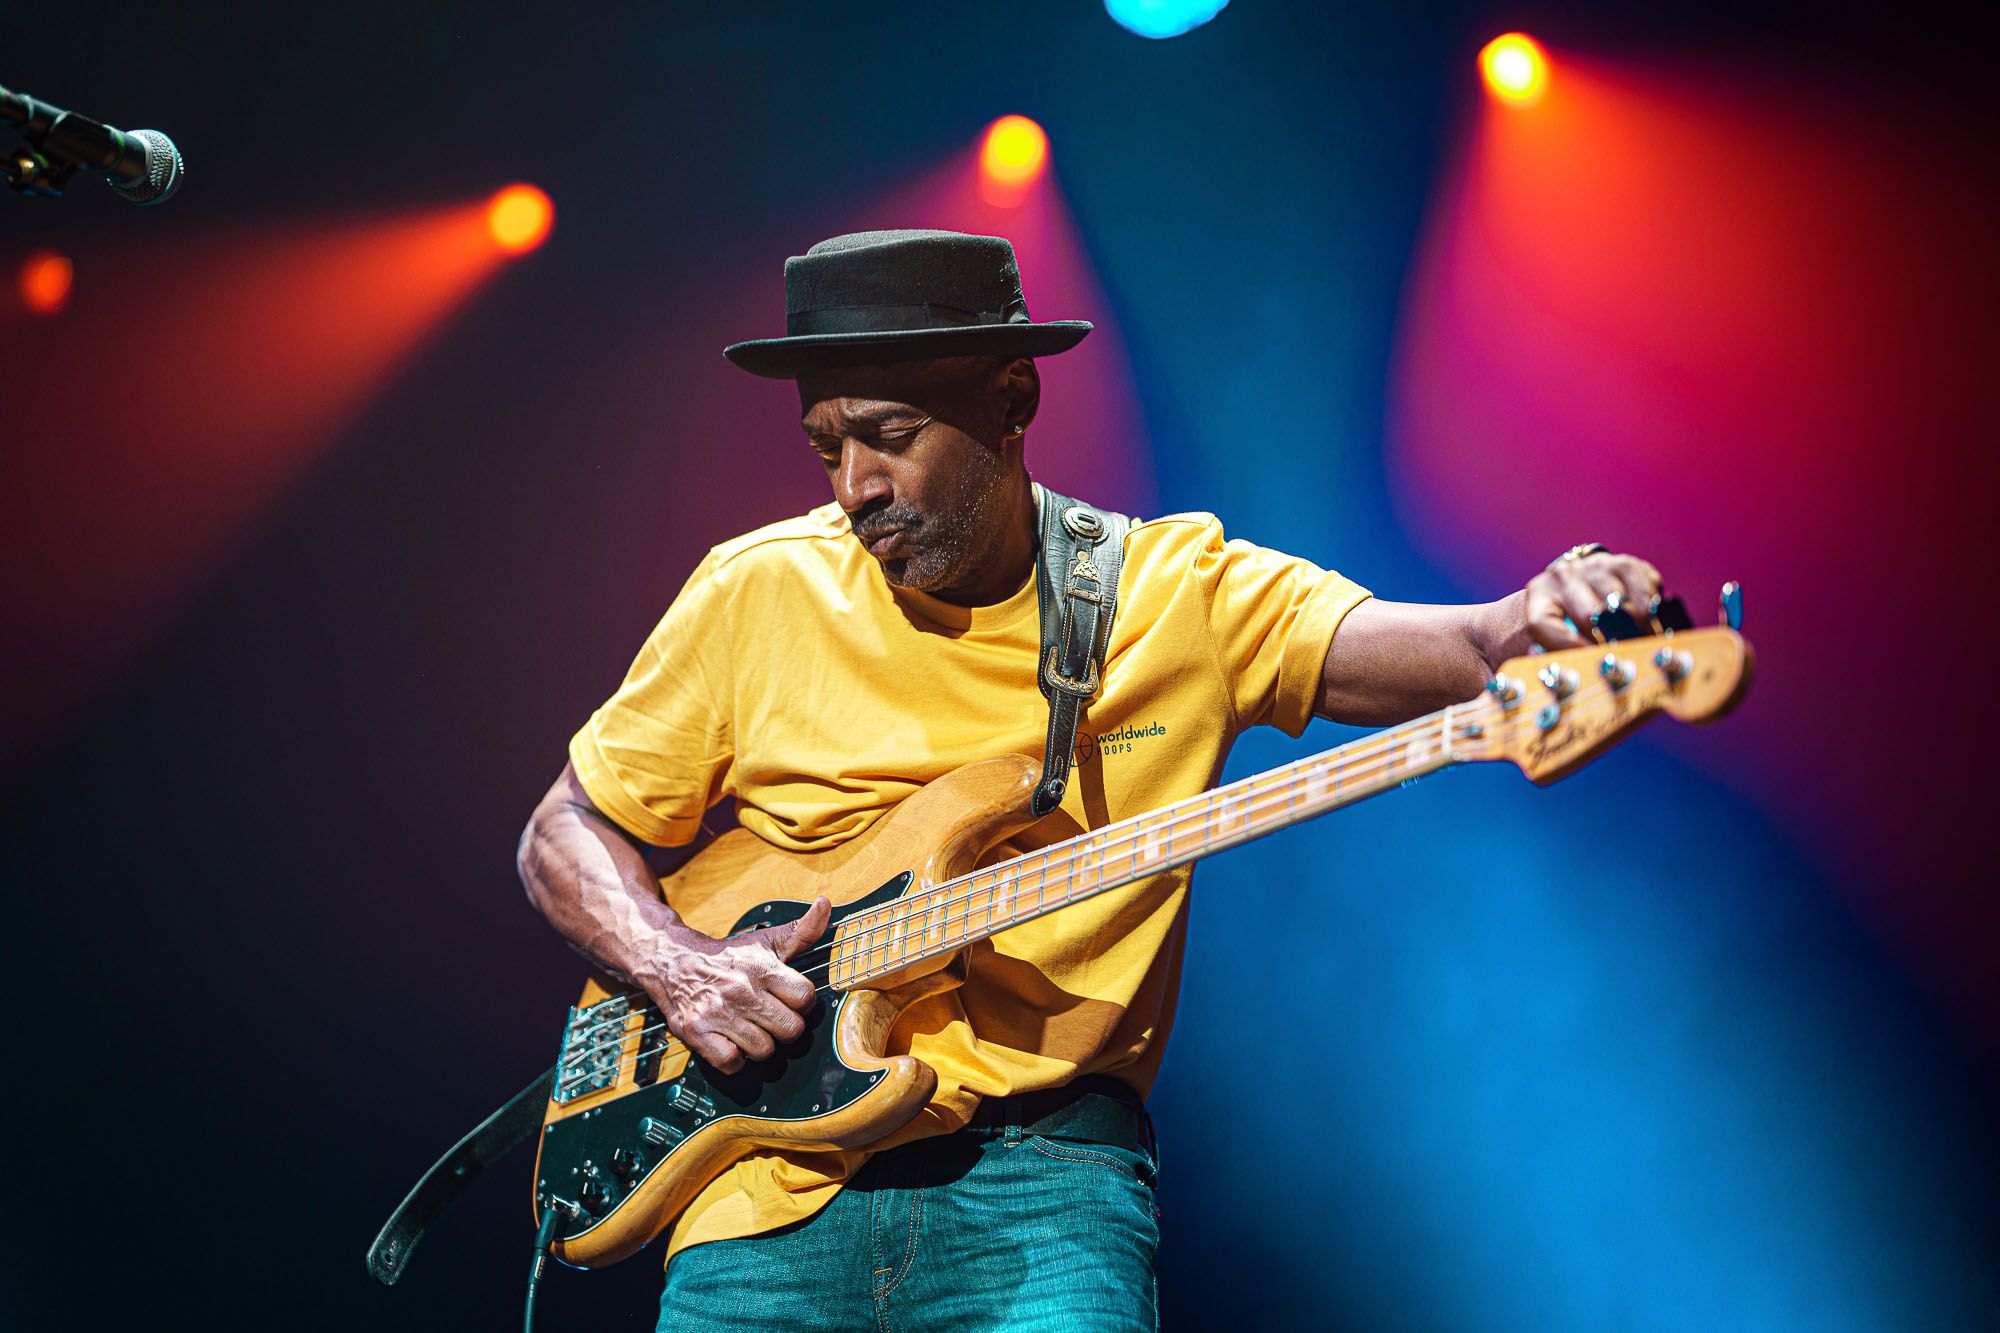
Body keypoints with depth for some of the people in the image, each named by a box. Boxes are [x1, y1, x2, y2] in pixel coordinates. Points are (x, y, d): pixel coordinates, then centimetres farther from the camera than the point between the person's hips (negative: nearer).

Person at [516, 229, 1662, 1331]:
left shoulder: (1176, 593, 1)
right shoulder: (758, 594, 4)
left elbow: (1424, 650, -14)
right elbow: (568, 833, 12)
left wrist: (1533, 626, -37)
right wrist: (678, 967, -7)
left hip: (1048, 1170, -2)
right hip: (778, 1182, 2)